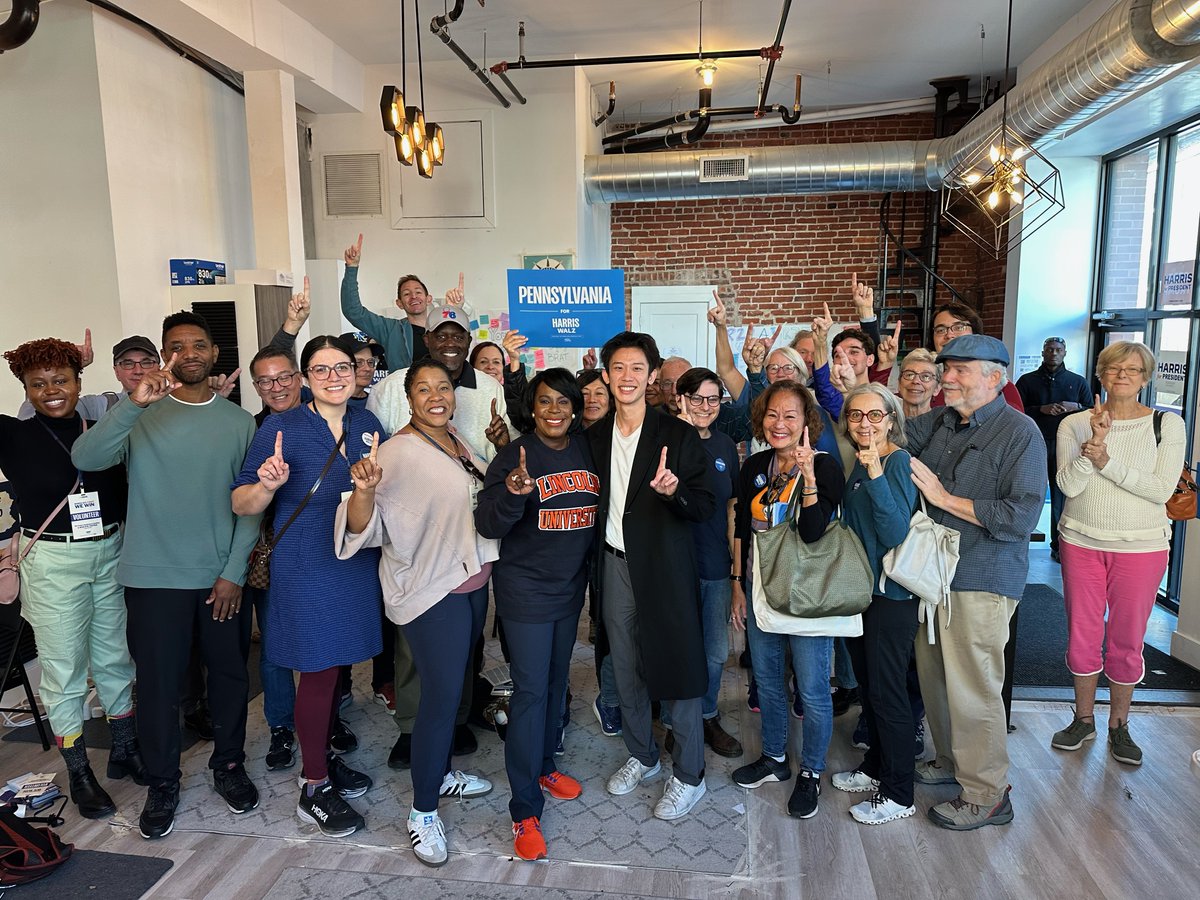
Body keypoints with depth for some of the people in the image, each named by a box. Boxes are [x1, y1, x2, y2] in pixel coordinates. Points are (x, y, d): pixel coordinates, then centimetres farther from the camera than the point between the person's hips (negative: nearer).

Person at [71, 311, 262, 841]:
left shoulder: (238, 420, 3)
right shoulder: (140, 415, -3)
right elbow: (85, 459, -21)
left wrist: (234, 570, -4)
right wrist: (134, 404, -33)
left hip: (223, 576, 2)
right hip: (154, 577, -2)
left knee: (230, 675, 13)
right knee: (157, 683, 8)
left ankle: (229, 765, 34)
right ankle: (162, 784, 28)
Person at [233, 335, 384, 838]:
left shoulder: (367, 424, 4)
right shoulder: (281, 429, -10)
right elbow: (242, 505, -10)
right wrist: (268, 484, -29)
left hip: (358, 565, 5)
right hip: (307, 569, -5)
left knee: (337, 666, 17)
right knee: (319, 672, 2)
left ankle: (322, 759, 37)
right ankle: (314, 791, 18)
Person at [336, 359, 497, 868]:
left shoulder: (460, 444, 6)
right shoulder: (398, 451, -17)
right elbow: (361, 526, -26)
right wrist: (365, 489, -44)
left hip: (472, 581, 8)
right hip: (430, 590, -8)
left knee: (452, 685, 20)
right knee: (442, 695, -5)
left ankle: (440, 773, 40)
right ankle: (422, 812, 13)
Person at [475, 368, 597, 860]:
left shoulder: (588, 450, 2)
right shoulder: (516, 455, -12)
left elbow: (598, 510, 12)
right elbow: (488, 525, -19)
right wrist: (512, 492, -37)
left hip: (571, 586, 6)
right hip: (526, 591, -5)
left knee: (556, 679, 19)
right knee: (531, 690, -5)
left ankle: (543, 765, 39)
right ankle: (525, 811, 5)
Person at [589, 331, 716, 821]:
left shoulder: (678, 434, -7)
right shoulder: (595, 436, 6)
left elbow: (706, 505, -9)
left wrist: (674, 491, -28)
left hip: (665, 566, -4)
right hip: (615, 565, 5)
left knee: (677, 671, 4)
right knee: (626, 671, 16)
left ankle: (688, 776, 23)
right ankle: (642, 757, 37)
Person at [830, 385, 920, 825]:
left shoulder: (899, 462, -16)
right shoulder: (859, 462, 8)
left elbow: (896, 532, -26)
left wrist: (875, 474, -34)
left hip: (892, 593, -8)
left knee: (886, 690, 1)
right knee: (867, 685, 19)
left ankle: (898, 795, 17)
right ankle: (875, 767, 37)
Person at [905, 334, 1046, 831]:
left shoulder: (1020, 431, -12)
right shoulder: (936, 423, 9)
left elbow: (1022, 515, -19)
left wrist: (945, 498, -18)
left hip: (981, 581, -7)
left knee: (972, 687, 1)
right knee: (934, 674, 17)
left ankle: (987, 795, 18)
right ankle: (952, 759, 38)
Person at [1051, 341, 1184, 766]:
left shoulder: (1167, 425, -2)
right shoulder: (1075, 424, 0)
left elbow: (1161, 489, -12)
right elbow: (1068, 485, -11)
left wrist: (1107, 461, -19)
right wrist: (1094, 442, -24)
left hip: (1141, 546, -1)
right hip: (1081, 541, 1)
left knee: (1127, 639, 8)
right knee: (1082, 635, 9)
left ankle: (1119, 726, 27)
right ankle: (1083, 719, 27)